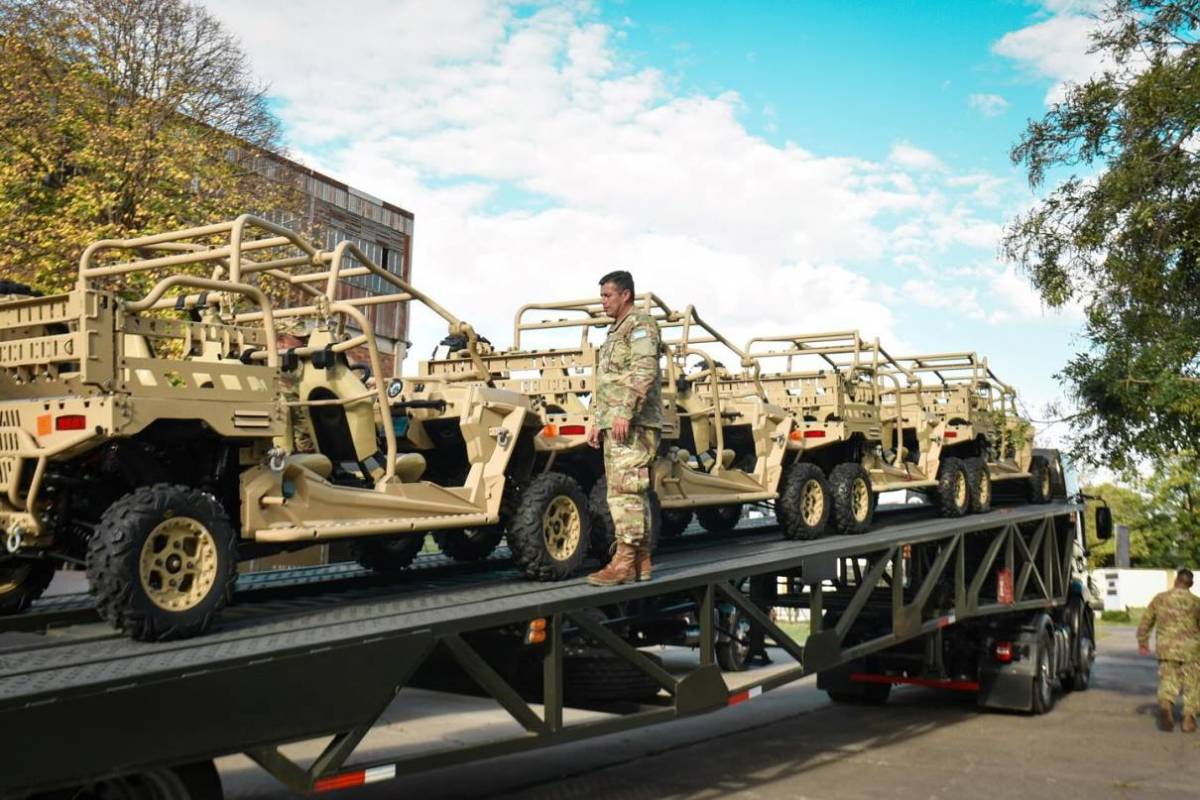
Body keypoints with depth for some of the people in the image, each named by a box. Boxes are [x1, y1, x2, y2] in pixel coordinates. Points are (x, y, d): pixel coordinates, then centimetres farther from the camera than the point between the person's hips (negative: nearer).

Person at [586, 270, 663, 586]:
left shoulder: (640, 323, -3)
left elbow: (644, 371, -17)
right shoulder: (614, 332, 26)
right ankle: (641, 562, 14)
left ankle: (624, 562, -14)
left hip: (633, 425, -10)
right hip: (613, 426, 10)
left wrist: (625, 412, -24)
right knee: (627, 493, 9)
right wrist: (596, 421, 20)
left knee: (625, 490, -13)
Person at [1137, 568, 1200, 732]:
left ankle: (1166, 704, -22)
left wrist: (1142, 641, 21)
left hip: (1166, 648, 1)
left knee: (1168, 681, 6)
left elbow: (1146, 622, 9)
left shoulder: (1160, 598, 3)